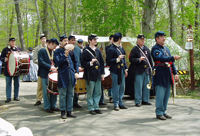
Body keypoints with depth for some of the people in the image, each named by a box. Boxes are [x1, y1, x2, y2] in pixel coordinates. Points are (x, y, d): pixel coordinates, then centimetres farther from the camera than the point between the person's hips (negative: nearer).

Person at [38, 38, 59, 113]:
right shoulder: (42, 51, -5)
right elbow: (41, 62, -14)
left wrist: (55, 67, -3)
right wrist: (50, 67, -19)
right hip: (45, 74, -6)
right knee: (46, 91, 0)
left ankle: (53, 105, 19)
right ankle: (47, 107, 9)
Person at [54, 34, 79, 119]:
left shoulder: (70, 51, 12)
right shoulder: (57, 51, -2)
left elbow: (75, 62, 17)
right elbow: (58, 63, -13)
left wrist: (76, 72, 7)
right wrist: (65, 55, -20)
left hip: (71, 76, 5)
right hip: (63, 76, -5)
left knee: (70, 95, 9)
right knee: (63, 95, 0)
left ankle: (69, 111, 17)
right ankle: (63, 112, 10)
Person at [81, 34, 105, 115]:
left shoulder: (98, 50, 11)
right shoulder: (86, 51, -8)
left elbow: (102, 62, 15)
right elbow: (83, 64, -9)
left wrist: (102, 73, 10)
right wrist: (90, 63, -25)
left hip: (98, 75, 6)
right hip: (90, 75, -6)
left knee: (98, 92, 10)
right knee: (90, 93, 2)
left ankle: (96, 107, 21)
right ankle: (91, 108, 12)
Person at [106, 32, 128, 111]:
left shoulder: (120, 48, 16)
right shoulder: (111, 49, -10)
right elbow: (108, 61, -13)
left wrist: (125, 69, 18)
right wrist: (117, 59, -21)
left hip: (122, 70, 8)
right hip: (115, 71, -8)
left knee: (122, 87, 11)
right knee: (116, 88, -2)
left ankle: (120, 103, 21)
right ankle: (116, 104, 7)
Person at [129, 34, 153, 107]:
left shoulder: (146, 49, 14)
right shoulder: (135, 49, -3)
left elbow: (150, 59, 18)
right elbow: (131, 59, -9)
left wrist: (151, 68, 12)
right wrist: (139, 59, -23)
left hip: (146, 70, 6)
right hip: (138, 70, -6)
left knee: (147, 86, 10)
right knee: (138, 86, -4)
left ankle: (145, 100, 22)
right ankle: (138, 102, 4)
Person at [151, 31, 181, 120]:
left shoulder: (166, 48, 19)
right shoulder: (155, 49, -7)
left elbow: (170, 62, 20)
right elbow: (162, 58, -23)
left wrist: (175, 73, 14)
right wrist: (173, 58, -33)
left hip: (167, 75, 8)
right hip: (160, 75, -8)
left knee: (166, 95, 11)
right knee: (160, 95, -6)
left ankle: (164, 112, 20)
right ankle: (159, 113, 2)